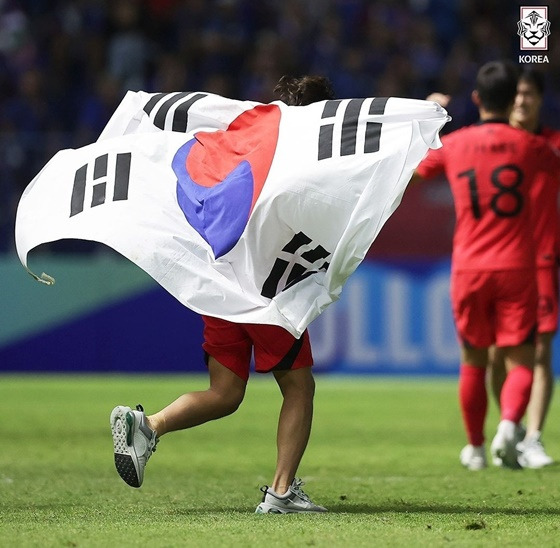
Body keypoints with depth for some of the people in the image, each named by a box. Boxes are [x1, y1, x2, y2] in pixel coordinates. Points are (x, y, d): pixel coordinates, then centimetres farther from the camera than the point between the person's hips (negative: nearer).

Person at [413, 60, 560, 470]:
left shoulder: (453, 144, 1)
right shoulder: (527, 145, -1)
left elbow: (416, 167, 22)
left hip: (469, 270, 2)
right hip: (517, 269, -2)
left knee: (473, 361, 16)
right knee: (520, 362, 1)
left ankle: (475, 447, 24)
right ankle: (509, 425, -26)